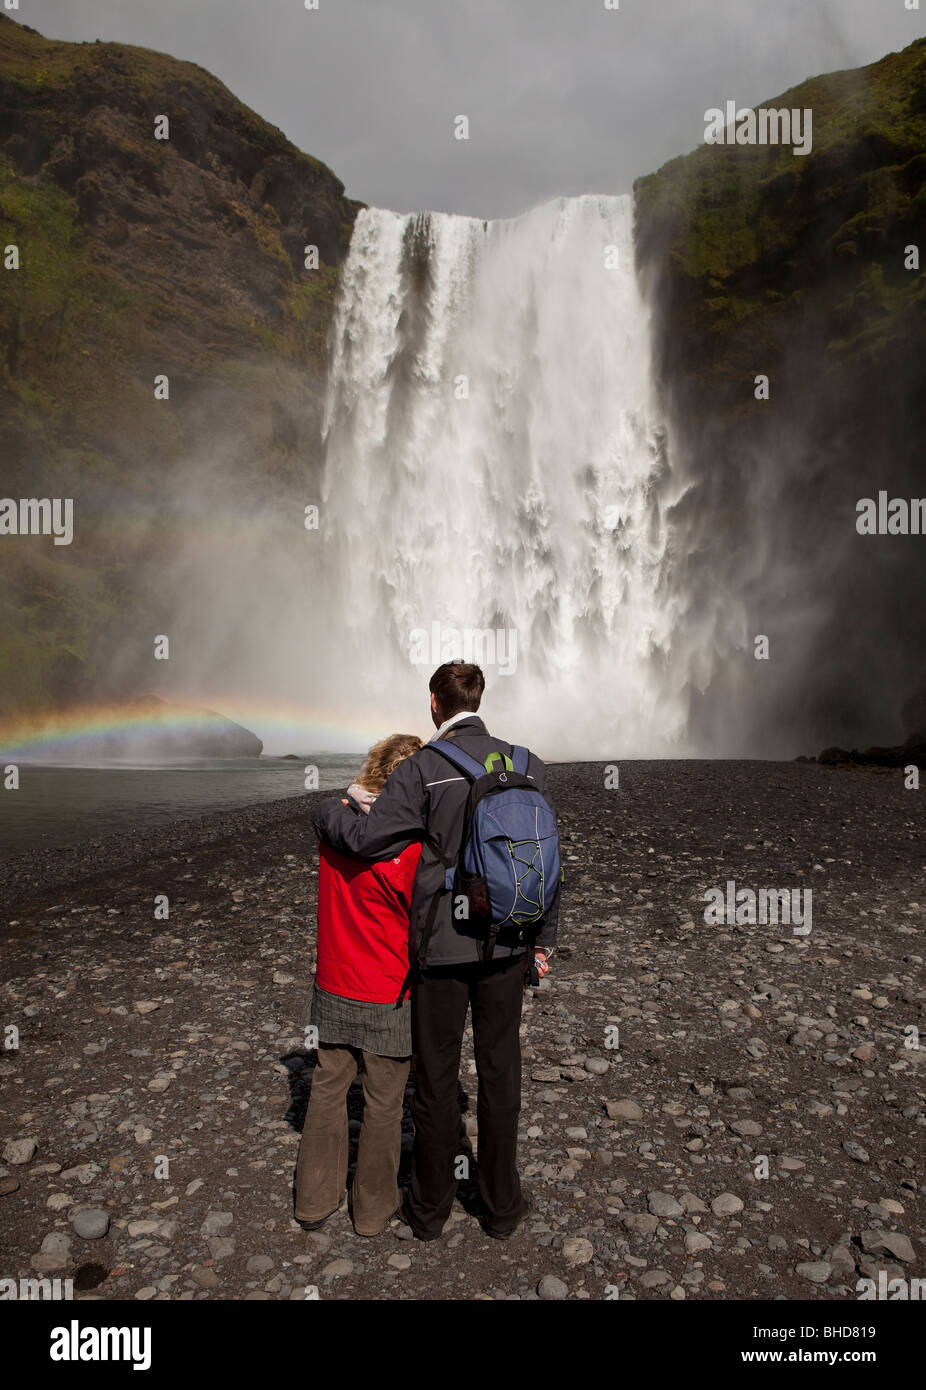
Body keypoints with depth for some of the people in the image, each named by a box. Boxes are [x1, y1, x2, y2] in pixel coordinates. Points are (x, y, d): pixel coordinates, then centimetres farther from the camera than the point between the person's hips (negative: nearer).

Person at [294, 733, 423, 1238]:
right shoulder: (408, 849, -24)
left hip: (333, 987, 5)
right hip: (388, 998, -5)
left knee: (328, 1088, 20)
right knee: (384, 1102, 14)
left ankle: (315, 1200, 35)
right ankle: (374, 1208, 32)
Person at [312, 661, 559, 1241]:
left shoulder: (422, 768, -13)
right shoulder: (525, 765, -1)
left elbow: (368, 838, -17)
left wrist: (328, 811, 5)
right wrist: (543, 939, 12)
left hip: (442, 945, -3)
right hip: (506, 944, 3)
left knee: (436, 1077, 12)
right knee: (500, 1073, 15)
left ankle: (429, 1208, 28)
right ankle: (502, 1205, 28)